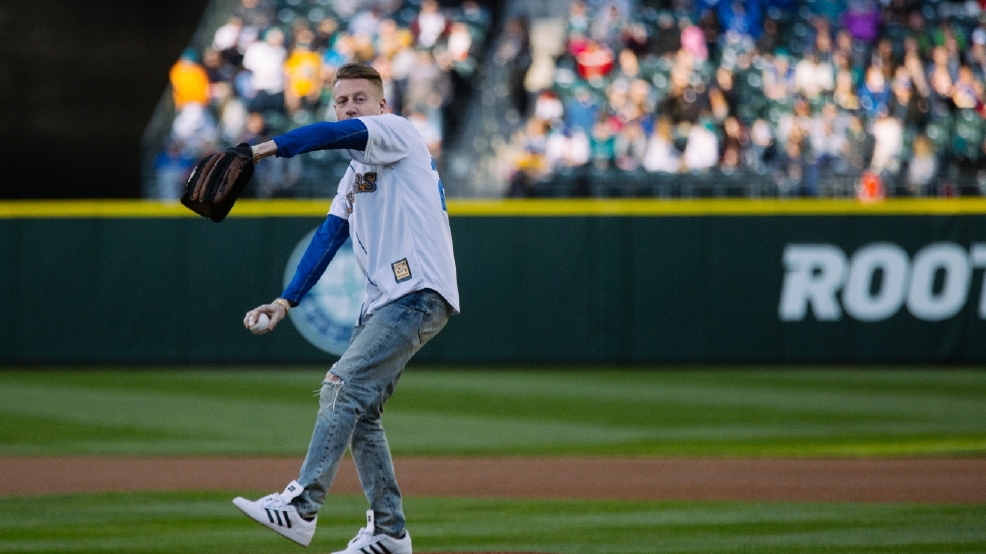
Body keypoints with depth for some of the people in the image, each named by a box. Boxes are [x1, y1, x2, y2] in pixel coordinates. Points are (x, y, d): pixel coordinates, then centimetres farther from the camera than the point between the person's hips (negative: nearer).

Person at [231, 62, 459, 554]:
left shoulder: (397, 132, -1)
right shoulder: (353, 177, 26)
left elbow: (342, 133, -21)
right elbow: (327, 239, 19)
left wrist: (269, 148, -33)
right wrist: (287, 300, 6)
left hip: (419, 293, -10)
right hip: (381, 302, 10)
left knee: (344, 386, -19)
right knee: (358, 409, 10)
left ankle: (301, 506, -25)